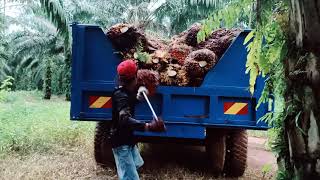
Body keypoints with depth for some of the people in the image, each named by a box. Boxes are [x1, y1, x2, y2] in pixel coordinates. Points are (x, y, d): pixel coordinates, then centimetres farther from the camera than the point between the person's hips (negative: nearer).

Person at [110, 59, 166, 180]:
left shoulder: (124, 92, 3)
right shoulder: (121, 96, -28)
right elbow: (124, 119, -47)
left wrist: (137, 96, 11)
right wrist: (148, 126, -59)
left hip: (127, 139, 10)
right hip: (121, 142, -10)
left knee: (137, 164, 29)